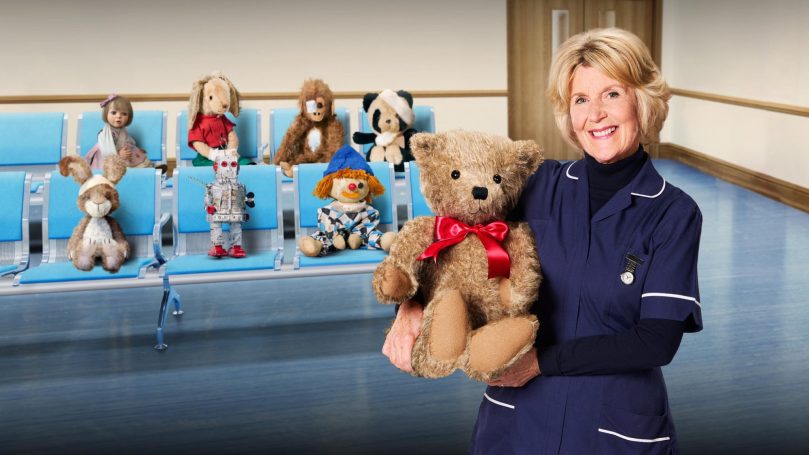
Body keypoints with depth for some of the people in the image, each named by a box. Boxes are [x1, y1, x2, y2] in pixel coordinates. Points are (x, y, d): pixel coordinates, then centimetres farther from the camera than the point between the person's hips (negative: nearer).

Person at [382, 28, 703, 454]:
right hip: (516, 419, 2)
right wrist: (413, 304, -16)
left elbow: (658, 340, -15)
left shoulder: (673, 214, -9)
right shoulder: (539, 184, -2)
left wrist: (543, 360, -18)